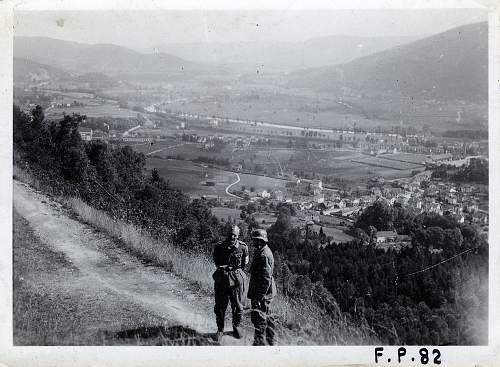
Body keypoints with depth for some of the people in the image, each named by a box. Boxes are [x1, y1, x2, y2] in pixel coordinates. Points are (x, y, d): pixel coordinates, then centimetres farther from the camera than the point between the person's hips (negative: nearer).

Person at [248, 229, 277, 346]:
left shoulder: (264, 255, -19)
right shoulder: (261, 252, 14)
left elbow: (266, 278, -24)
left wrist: (260, 296, -25)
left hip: (262, 292, -11)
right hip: (264, 291, 11)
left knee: (258, 316, -11)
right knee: (266, 316, 19)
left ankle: (259, 342, -10)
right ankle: (270, 341, 30)